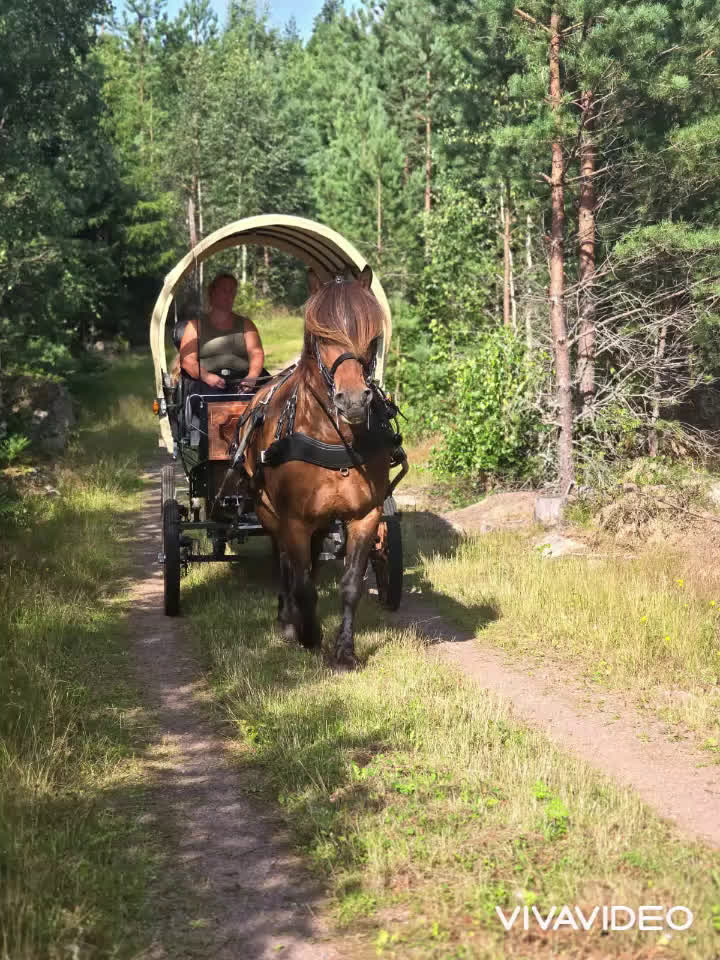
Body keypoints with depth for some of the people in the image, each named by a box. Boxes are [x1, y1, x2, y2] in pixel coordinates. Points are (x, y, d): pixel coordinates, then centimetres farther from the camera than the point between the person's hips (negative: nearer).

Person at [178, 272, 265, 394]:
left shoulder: (245, 323, 24)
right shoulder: (196, 324, 17)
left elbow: (257, 353, 10)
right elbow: (187, 360, 5)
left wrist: (252, 376, -13)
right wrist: (207, 376, -16)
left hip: (242, 383, 2)